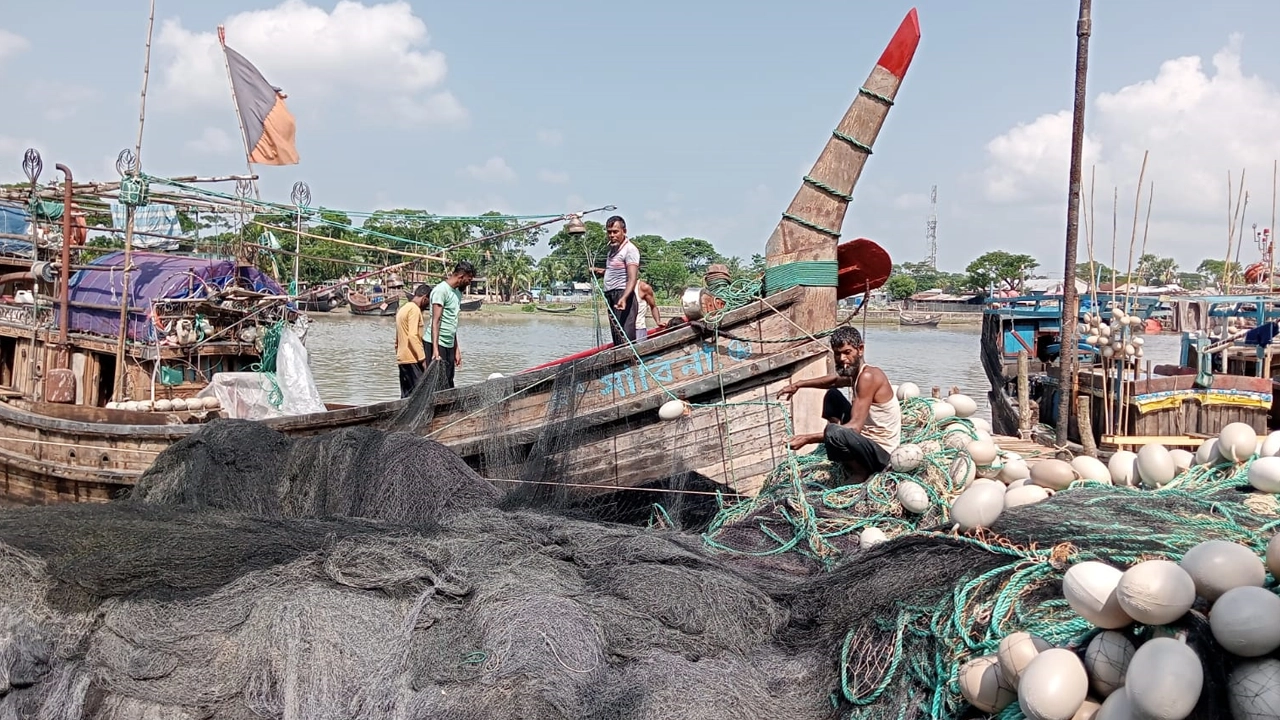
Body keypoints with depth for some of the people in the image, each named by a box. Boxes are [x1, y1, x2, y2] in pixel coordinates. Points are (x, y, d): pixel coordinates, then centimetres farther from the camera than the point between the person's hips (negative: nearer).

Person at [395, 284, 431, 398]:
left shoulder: (402, 309, 19)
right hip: (412, 359, -10)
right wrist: (422, 358, -20)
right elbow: (412, 336, -20)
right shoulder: (414, 309, -11)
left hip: (402, 358, 10)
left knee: (406, 395, 8)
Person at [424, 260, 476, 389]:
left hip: (450, 345, 9)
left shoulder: (458, 293, 18)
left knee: (449, 385, 5)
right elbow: (436, 321, -15)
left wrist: (456, 349, 19)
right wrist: (435, 349, -22)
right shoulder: (441, 290, -9)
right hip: (438, 344, -9)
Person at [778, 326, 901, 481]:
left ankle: (860, 471, -5)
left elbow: (855, 427, -30)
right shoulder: (854, 373, 5)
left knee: (833, 433, -36)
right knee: (832, 395, 17)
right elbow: (835, 380, 29)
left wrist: (809, 439, -34)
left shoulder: (868, 376, -23)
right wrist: (799, 385, 14)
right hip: (866, 440, 10)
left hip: (880, 451, -10)